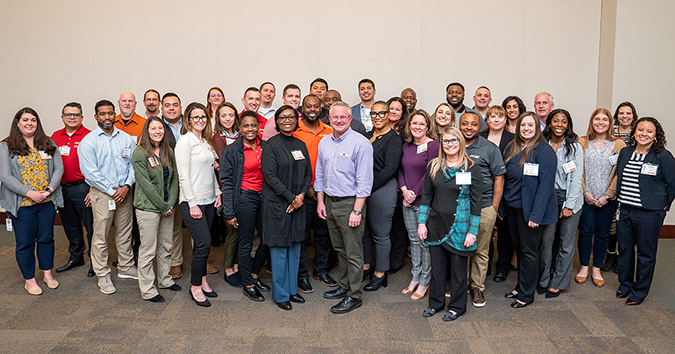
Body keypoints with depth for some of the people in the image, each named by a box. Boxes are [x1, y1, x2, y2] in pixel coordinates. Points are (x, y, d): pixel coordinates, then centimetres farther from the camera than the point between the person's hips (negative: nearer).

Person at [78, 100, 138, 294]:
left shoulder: (126, 138, 7)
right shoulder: (88, 141, -5)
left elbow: (133, 164, 5)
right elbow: (90, 172, -11)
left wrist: (126, 186, -10)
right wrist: (112, 190, -13)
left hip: (125, 192, 4)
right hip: (102, 193, -4)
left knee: (125, 231, 13)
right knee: (100, 236, 1)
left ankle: (125, 267, 28)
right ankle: (103, 275, 12)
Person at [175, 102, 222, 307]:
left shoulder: (206, 141, 14)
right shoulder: (185, 141, -10)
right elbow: (183, 176, -14)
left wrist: (217, 193, 11)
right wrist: (192, 204, -16)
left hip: (209, 200, 7)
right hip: (192, 202, -7)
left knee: (203, 243, 11)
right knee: (204, 243, -8)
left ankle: (202, 280, 23)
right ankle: (195, 287, 6)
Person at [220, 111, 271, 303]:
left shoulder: (265, 147, 6)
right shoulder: (232, 151, -6)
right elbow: (227, 183, -6)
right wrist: (229, 212, -10)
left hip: (264, 198, 5)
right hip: (245, 199, -5)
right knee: (245, 243, 6)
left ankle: (254, 276, 31)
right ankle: (248, 285, 21)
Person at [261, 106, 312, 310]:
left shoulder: (301, 145, 10)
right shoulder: (271, 145, -8)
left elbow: (308, 173, 11)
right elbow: (270, 176, -14)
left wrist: (301, 195, -6)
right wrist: (291, 198, -15)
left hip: (298, 203, 6)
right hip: (277, 203, -6)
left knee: (295, 247, 12)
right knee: (279, 248, 2)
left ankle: (292, 289, 25)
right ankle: (280, 295, 14)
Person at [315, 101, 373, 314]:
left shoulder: (361, 143, -12)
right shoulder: (324, 143, 9)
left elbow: (364, 181, -14)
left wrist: (357, 210, -17)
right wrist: (320, 201, 9)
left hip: (350, 203, -6)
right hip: (330, 203, 7)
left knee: (353, 253, 1)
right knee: (339, 249, 18)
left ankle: (354, 296, 12)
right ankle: (344, 286, 32)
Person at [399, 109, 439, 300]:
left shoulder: (433, 146, -9)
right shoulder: (406, 146, 11)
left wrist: (414, 193, -13)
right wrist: (404, 190, -2)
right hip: (407, 200, 6)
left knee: (425, 241, 1)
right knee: (413, 239, 14)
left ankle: (424, 282, 13)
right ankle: (415, 277, 26)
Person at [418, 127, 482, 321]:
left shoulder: (471, 168, -6)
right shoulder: (434, 166, 4)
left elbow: (476, 202, -6)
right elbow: (426, 196, 9)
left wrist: (472, 231, -9)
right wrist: (421, 222, 4)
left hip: (459, 226, -3)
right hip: (436, 224, 3)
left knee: (458, 268, 8)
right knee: (437, 266, 13)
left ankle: (457, 307, 26)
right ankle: (436, 303, 30)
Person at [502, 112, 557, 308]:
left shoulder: (544, 150, -12)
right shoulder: (512, 148, 8)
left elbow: (546, 184, -17)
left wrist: (536, 214, -21)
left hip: (529, 209, -6)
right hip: (512, 208, 6)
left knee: (529, 250, 5)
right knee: (519, 247, 17)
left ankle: (526, 294, 17)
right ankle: (520, 286, 31)